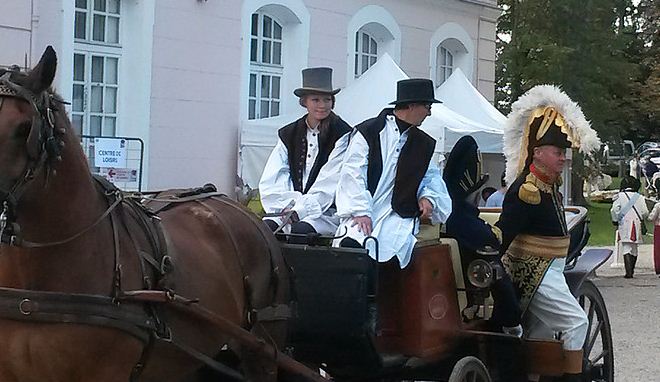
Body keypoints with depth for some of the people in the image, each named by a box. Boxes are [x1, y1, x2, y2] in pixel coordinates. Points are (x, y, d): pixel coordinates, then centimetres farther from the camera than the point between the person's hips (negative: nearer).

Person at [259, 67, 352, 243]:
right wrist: (290, 205, -13)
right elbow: (271, 181, 6)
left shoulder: (343, 134, 2)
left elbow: (330, 184, -8)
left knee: (300, 230, -34)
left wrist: (301, 209, -19)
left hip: (328, 213, -3)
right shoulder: (288, 135, 14)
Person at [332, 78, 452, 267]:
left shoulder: (424, 144, 17)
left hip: (399, 215, 2)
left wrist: (428, 196, 6)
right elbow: (353, 173, -4)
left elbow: (431, 175, 29)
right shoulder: (368, 132, 2)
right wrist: (360, 211, -13)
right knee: (350, 244, -32)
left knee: (388, 250, -31)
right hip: (363, 214, -2)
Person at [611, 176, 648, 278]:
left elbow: (615, 210, -9)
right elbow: (645, 212, 2)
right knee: (634, 249, 15)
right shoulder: (639, 197, 5)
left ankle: (629, 272, -16)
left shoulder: (620, 196, -2)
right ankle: (631, 270, 25)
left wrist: (615, 221, 6)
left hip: (624, 225, -3)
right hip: (637, 224, 3)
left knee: (626, 249, -6)